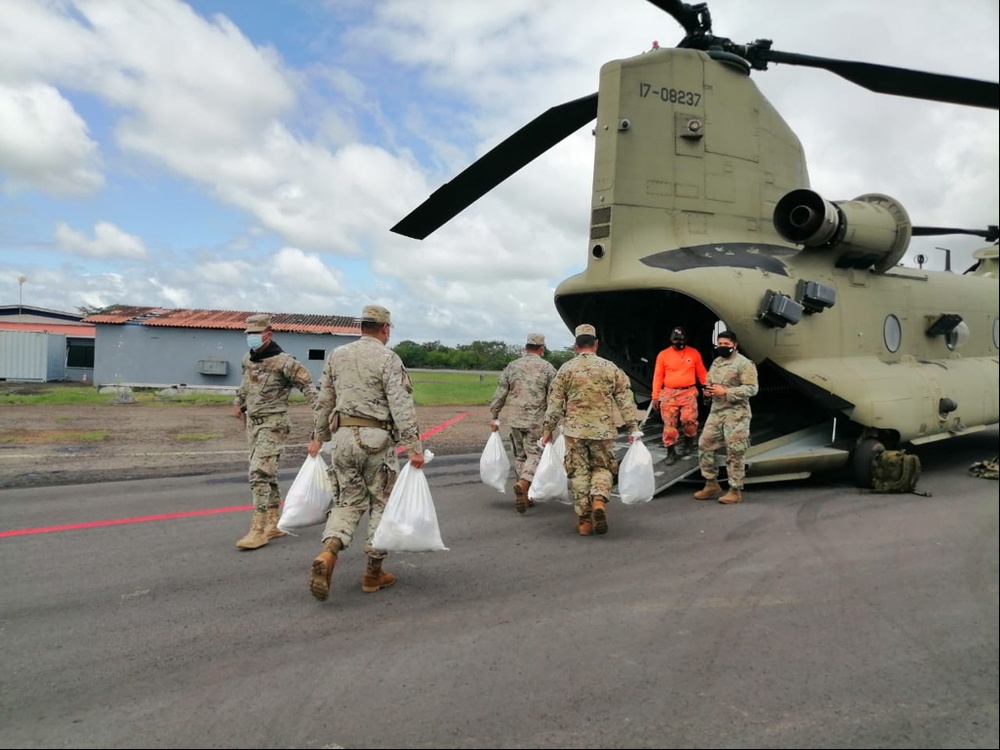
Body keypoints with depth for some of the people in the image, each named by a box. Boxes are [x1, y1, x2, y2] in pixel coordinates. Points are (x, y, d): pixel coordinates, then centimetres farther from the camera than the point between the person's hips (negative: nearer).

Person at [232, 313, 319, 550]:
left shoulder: (283, 362, -15)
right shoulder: (248, 359, 8)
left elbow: (307, 386, -15)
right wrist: (238, 402, 35)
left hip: (273, 424, -8)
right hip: (252, 423, 8)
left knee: (259, 473, -14)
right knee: (267, 474, 13)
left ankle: (259, 529, -10)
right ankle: (274, 523, 23)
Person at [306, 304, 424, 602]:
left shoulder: (336, 355, 10)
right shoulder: (388, 358, -6)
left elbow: (324, 401, 14)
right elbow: (401, 405, -14)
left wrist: (318, 438, 22)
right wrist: (414, 446, -15)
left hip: (342, 436, 5)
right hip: (376, 438, -4)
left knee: (348, 501, 13)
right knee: (381, 503, 9)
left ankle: (327, 555, -12)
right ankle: (373, 574, 17)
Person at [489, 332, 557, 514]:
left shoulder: (512, 366, 6)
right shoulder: (547, 367, -3)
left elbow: (499, 394, 6)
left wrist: (494, 417, 14)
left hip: (515, 420, 4)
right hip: (537, 421, -3)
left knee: (520, 456, 14)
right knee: (535, 455, 1)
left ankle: (524, 495, 18)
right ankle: (523, 483, -23)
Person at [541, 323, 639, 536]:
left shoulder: (566, 369, 0)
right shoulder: (610, 368, 2)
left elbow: (555, 403, 0)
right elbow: (626, 401, 1)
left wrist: (547, 428, 8)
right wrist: (633, 428, 6)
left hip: (574, 431, 0)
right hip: (603, 430, 1)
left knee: (579, 473, 8)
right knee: (602, 468, 16)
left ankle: (585, 520, 9)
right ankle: (599, 501, -10)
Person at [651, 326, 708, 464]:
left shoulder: (694, 353, 7)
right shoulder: (663, 355, 3)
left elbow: (701, 373, 10)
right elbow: (658, 376, 3)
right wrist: (655, 396, -1)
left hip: (689, 392, 0)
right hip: (669, 393, 0)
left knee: (689, 419, -10)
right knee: (669, 423, -2)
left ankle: (689, 442, 18)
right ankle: (671, 451, 7)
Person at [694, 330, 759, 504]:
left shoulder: (744, 363, -10)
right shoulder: (716, 362, 15)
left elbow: (751, 389, -17)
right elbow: (709, 382, 25)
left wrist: (725, 392, -22)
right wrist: (707, 391, 0)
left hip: (736, 414, -8)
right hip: (716, 412, 8)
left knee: (734, 454, -2)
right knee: (704, 446, 7)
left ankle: (735, 491, 9)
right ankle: (712, 485, 20)